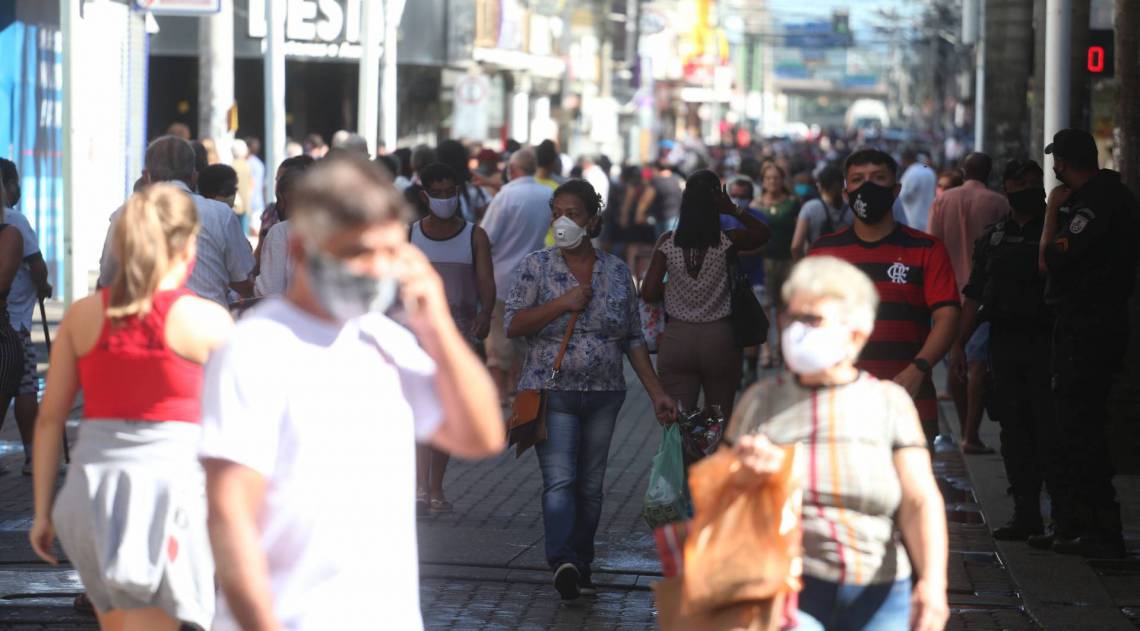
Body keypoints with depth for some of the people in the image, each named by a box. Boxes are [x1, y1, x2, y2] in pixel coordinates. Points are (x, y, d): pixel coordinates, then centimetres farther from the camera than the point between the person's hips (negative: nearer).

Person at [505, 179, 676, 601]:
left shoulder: (617, 272, 8)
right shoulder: (536, 266, 1)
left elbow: (633, 340, 11)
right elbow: (513, 325, -6)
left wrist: (656, 393, 6)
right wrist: (563, 303, -16)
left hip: (604, 394, 3)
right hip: (553, 392, -3)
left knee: (590, 486, 7)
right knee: (559, 481, -17)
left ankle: (581, 565, 15)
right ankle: (563, 562, -30)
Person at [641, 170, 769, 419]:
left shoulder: (667, 242, -6)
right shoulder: (727, 241, -8)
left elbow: (649, 293, -5)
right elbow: (762, 233, 12)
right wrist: (734, 210, 2)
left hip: (677, 340, 1)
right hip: (719, 340, 0)